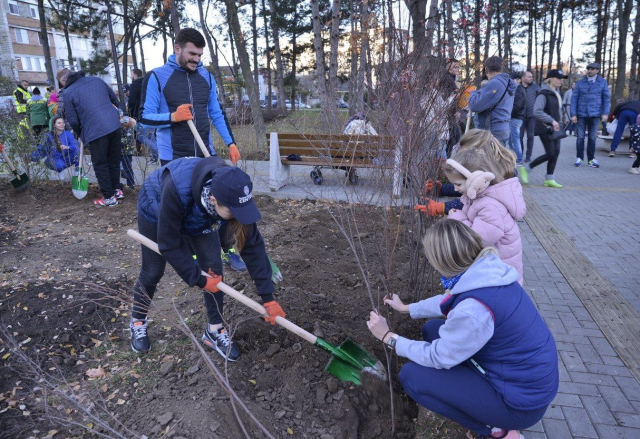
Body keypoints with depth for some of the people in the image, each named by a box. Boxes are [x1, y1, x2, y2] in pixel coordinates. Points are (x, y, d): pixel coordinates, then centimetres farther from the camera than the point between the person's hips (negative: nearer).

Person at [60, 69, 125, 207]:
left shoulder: (68, 93, 2)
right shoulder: (96, 80, 15)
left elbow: (73, 120, 1)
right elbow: (114, 98, 21)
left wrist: (81, 134, 19)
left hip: (95, 130, -5)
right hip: (115, 124, 5)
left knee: (100, 165, 6)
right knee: (114, 160, 18)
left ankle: (109, 197, 9)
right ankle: (117, 190, 27)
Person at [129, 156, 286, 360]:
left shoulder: (232, 193, -34)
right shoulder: (177, 190, -46)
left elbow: (252, 245, -28)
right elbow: (169, 244, -32)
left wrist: (268, 297, -28)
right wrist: (199, 279, -26)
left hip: (197, 216, 3)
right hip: (156, 211, -3)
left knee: (214, 267, -8)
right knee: (153, 271, 6)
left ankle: (215, 330, 11)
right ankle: (138, 322, 35)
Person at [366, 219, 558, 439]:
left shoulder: (474, 309, -34)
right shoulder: (485, 271, -8)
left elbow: (438, 357, -17)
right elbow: (448, 300, 14)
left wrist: (388, 337, -5)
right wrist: (405, 308, 26)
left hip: (522, 399, -8)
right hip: (527, 373, 8)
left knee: (410, 375, -8)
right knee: (432, 329, 11)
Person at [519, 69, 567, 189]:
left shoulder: (556, 93, 14)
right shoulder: (544, 94, -13)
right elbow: (537, 111, -23)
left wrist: (558, 121, 12)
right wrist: (552, 120, -23)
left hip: (554, 128, 8)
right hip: (545, 128, -8)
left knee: (556, 152, 4)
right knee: (550, 154, -10)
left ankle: (549, 179, 10)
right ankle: (525, 169, 5)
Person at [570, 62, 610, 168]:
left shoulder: (602, 82, 5)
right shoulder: (580, 83, 3)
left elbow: (606, 98, 5)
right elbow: (574, 99, 2)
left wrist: (605, 113, -4)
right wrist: (573, 114, -5)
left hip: (595, 115, 0)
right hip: (581, 114, 0)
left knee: (592, 137, 5)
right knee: (580, 137, 1)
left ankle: (591, 159, 14)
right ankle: (579, 158, 12)